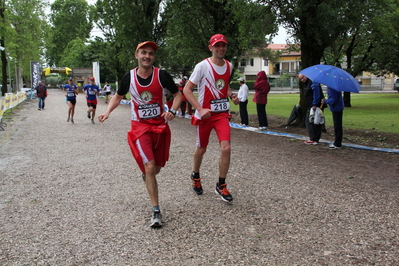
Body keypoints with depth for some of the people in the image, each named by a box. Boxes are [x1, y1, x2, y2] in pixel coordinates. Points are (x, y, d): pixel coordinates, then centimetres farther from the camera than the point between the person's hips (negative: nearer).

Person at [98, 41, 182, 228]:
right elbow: (118, 96, 13)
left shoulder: (162, 75, -8)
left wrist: (172, 111, -16)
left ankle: (146, 174, 53)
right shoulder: (129, 77, -3)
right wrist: (107, 112, -4)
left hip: (160, 125, 1)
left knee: (157, 168, 12)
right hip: (140, 126, -1)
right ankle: (156, 211, -6)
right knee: (150, 167, -15)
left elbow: (178, 94, 2)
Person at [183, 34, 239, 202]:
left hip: (222, 113, 4)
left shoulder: (229, 66, 6)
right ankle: (195, 176, 40)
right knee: (201, 149, 11)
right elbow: (187, 89, -12)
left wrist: (231, 95, 4)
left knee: (226, 148, -11)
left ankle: (221, 186, 6)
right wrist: (200, 109, -22)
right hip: (205, 114, -3)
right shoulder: (203, 66, -11)